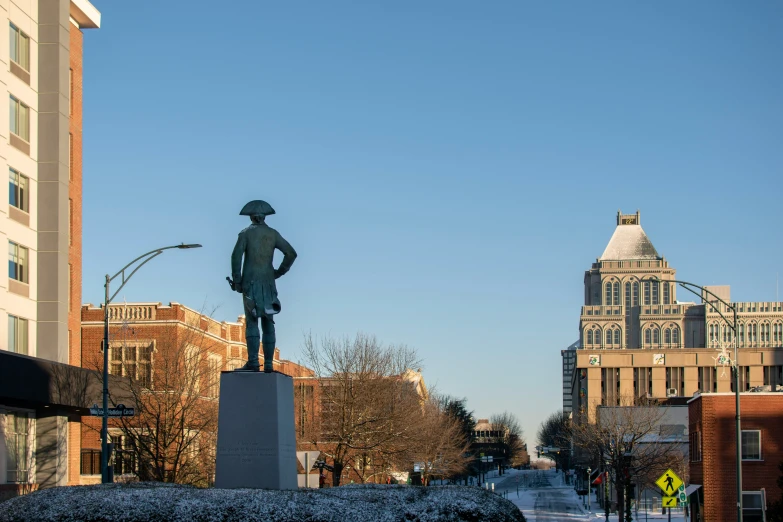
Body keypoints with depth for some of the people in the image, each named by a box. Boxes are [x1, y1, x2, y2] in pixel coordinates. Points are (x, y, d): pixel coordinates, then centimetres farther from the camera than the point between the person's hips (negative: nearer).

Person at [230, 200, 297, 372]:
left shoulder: (245, 233, -1)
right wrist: (279, 272, 11)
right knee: (268, 323, 5)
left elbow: (236, 256, -13)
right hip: (268, 282, 3)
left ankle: (253, 362, -19)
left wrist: (237, 280, -9)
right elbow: (291, 253, 2)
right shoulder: (273, 234, 9)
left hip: (250, 281, -3)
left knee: (251, 322, -8)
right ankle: (268, 363, -1)